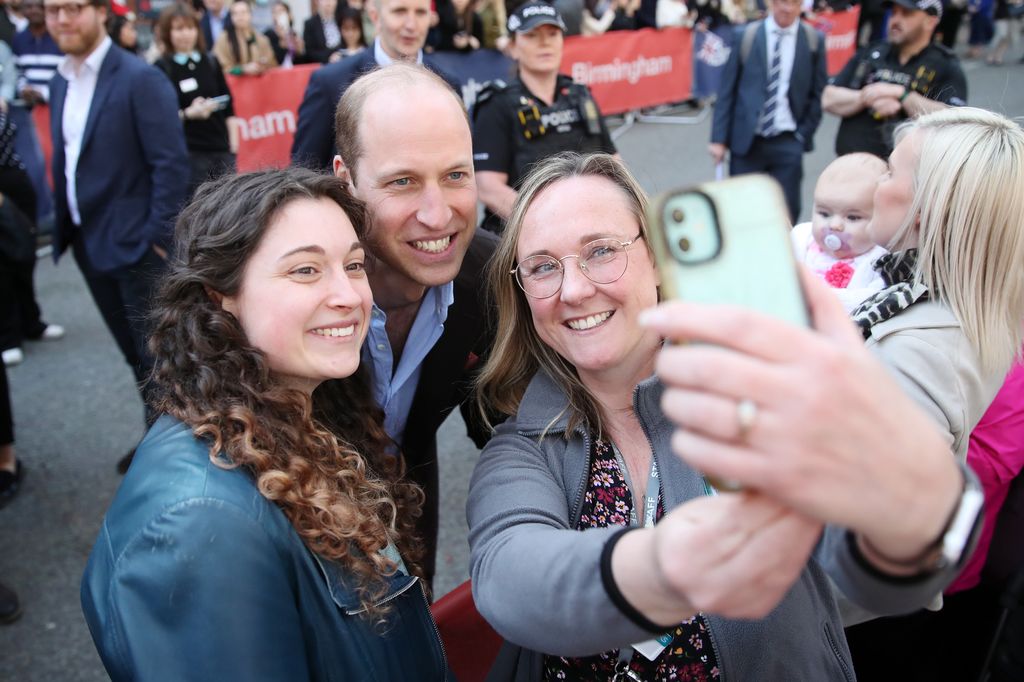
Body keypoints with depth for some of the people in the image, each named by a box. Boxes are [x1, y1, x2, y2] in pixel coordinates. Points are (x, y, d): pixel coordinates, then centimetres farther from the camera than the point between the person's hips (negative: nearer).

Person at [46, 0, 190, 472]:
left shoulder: (140, 79, -13)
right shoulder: (60, 83, 10)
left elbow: (172, 163, -17)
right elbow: (65, 161, 14)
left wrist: (159, 237, -18)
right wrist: (64, 227, 8)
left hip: (136, 243, -7)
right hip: (88, 243, 7)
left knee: (157, 354, 4)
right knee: (135, 353, 17)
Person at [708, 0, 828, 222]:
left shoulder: (814, 40, 3)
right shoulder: (744, 36, 1)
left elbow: (818, 95, 7)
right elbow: (727, 90, 1)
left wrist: (803, 135, 0)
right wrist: (719, 138, -4)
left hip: (788, 144, 1)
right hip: (746, 140, 0)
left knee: (785, 215, 1)